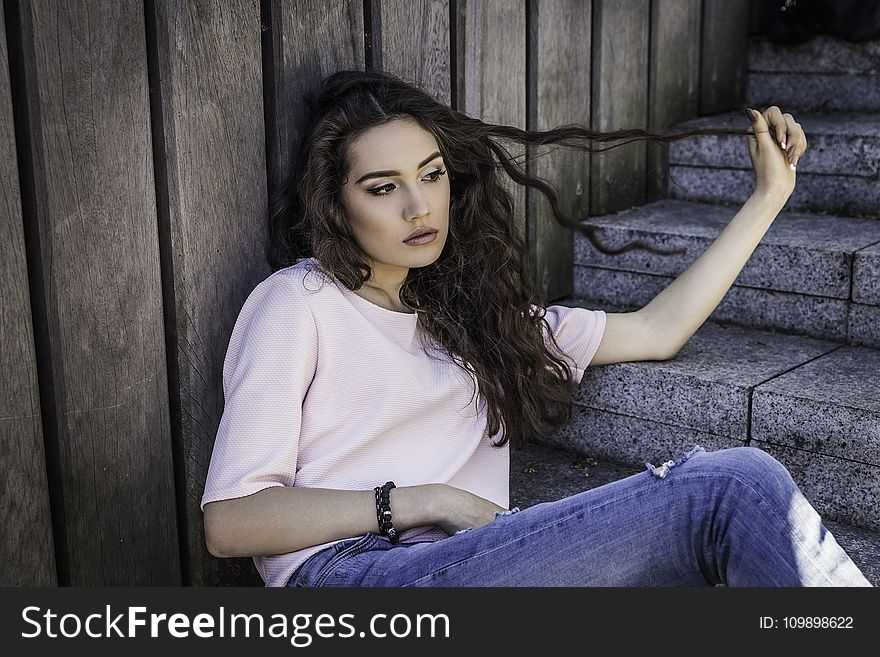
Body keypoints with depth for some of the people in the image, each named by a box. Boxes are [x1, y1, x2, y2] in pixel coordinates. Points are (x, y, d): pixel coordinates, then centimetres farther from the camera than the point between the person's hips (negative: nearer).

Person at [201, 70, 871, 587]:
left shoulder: (467, 314, 26)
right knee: (728, 486, -21)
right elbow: (230, 522, -2)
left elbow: (655, 330, 26)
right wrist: (428, 502, -7)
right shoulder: (298, 301, 6)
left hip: (469, 564, 6)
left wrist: (770, 196, 29)